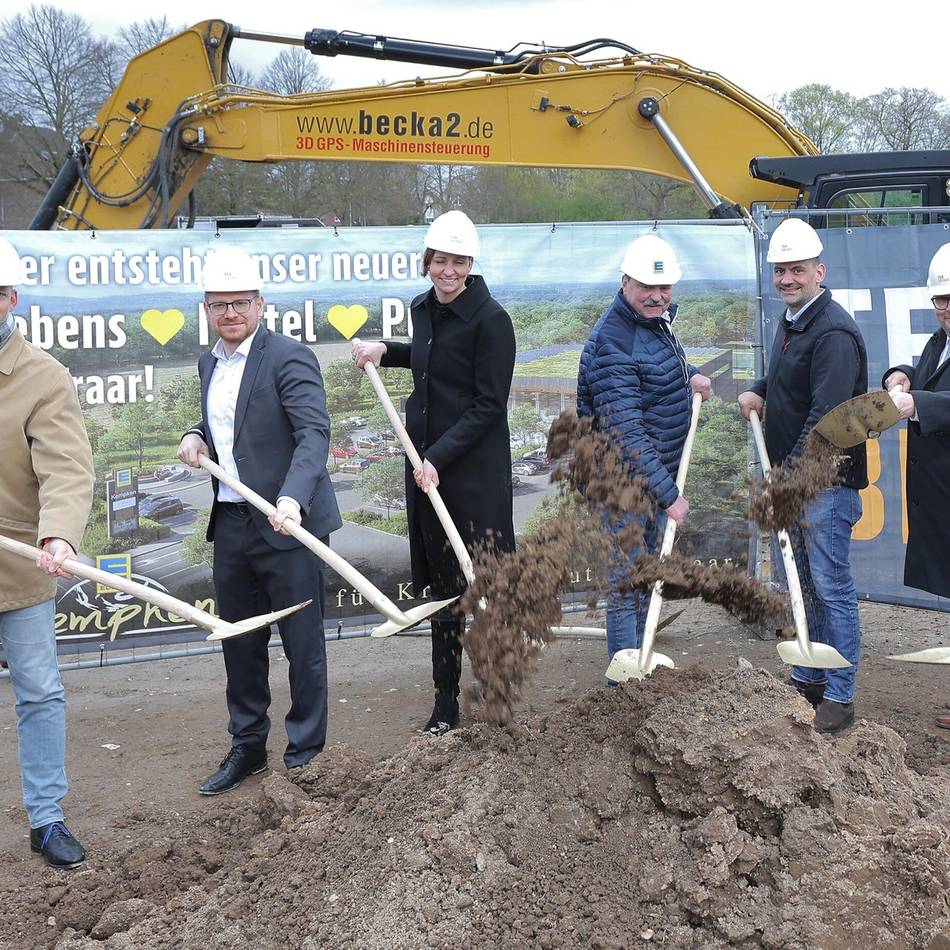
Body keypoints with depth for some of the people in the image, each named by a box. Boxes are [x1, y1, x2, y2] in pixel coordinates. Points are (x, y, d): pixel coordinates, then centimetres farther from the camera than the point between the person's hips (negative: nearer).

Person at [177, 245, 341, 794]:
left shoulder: (289, 358, -13)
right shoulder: (210, 364, 12)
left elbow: (314, 433, -25)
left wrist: (292, 497, -39)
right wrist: (199, 436, 5)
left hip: (285, 525, -7)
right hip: (230, 525, 8)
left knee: (303, 645, 4)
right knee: (240, 643, 16)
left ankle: (306, 756, 17)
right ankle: (248, 748, 31)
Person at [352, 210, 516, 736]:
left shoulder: (490, 318, -12)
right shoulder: (423, 308, 10)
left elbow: (489, 405, -15)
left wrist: (439, 457, -18)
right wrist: (386, 351, 18)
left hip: (475, 467, -7)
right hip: (426, 461, 7)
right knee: (442, 583, 10)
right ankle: (446, 700, 18)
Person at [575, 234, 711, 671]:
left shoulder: (657, 320, 6)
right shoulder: (613, 344, -25)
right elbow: (626, 433, -28)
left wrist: (689, 375, 7)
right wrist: (668, 494, -27)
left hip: (659, 474, 10)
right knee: (626, 582, -3)